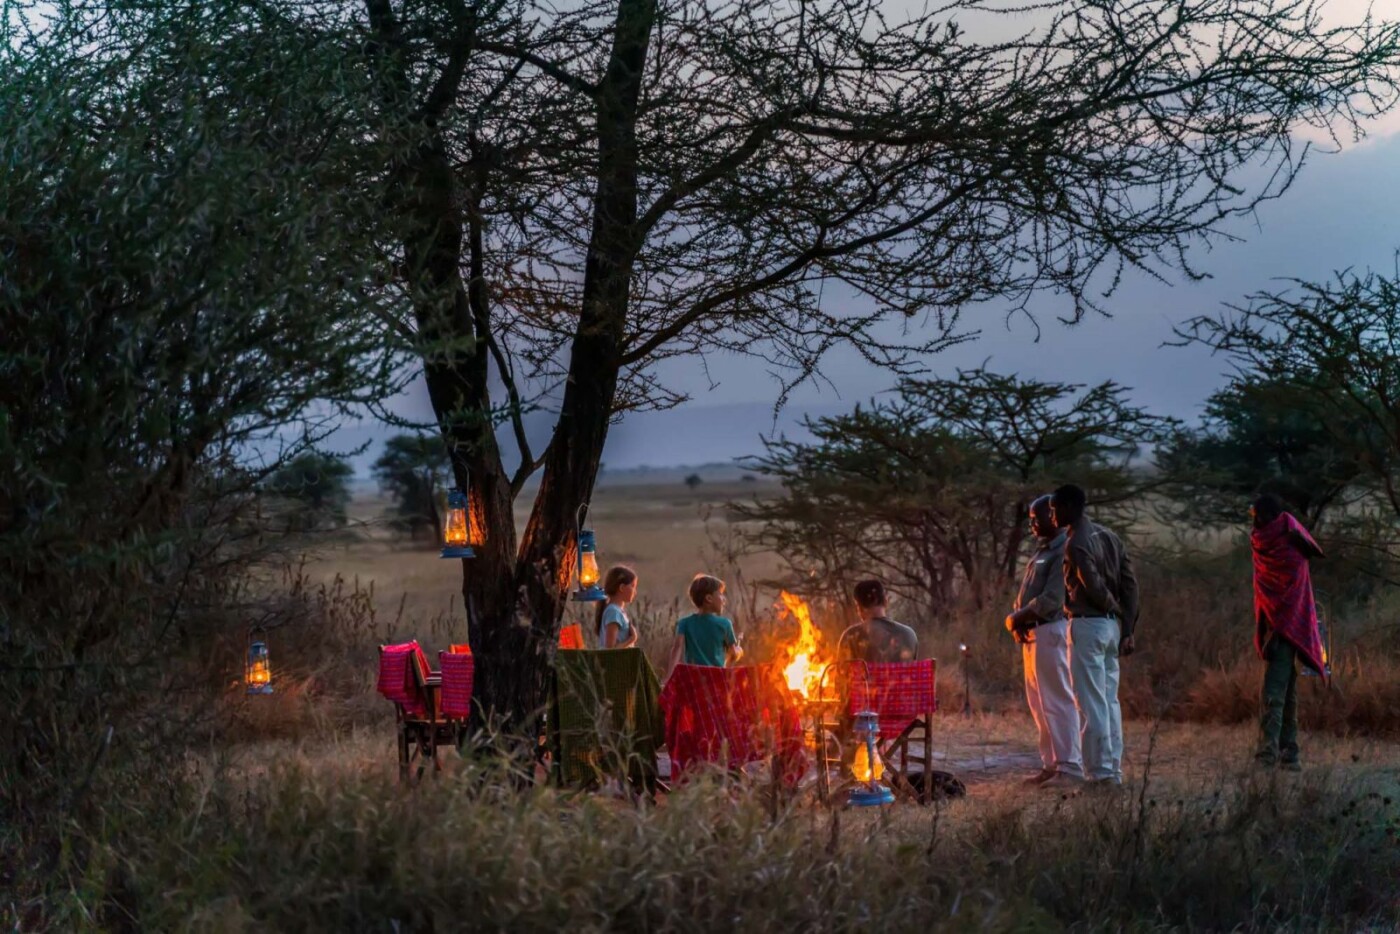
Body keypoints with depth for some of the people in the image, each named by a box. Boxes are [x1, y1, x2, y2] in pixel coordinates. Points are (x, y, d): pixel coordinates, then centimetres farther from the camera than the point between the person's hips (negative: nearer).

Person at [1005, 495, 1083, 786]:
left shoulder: (1064, 551, -13)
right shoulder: (1042, 549, 18)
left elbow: (1051, 599, -19)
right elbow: (1027, 593, 21)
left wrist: (1019, 617, -10)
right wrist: (1015, 617, 2)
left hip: (1051, 631, -10)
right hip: (1032, 633, 10)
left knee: (1057, 701, -9)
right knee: (1039, 703, 12)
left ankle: (1070, 766, -7)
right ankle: (1051, 764, 17)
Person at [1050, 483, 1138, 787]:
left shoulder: (1076, 543, -13)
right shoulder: (1108, 536, 12)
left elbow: (1095, 587, -21)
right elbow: (1130, 583, 9)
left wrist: (1115, 610, -1)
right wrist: (1128, 628, 8)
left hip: (1087, 625, -9)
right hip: (1111, 625, 9)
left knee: (1090, 703, -4)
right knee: (1109, 701, 12)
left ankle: (1100, 771, -4)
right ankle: (1114, 769, 15)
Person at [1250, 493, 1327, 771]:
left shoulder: (1291, 551, -12)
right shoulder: (1262, 544, 6)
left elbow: (1292, 599, -13)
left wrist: (1277, 636, -15)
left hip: (1285, 628, -8)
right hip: (1272, 626, 8)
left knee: (1273, 692, -14)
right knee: (1286, 692, 10)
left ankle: (1269, 750, -20)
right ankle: (1289, 753, 14)